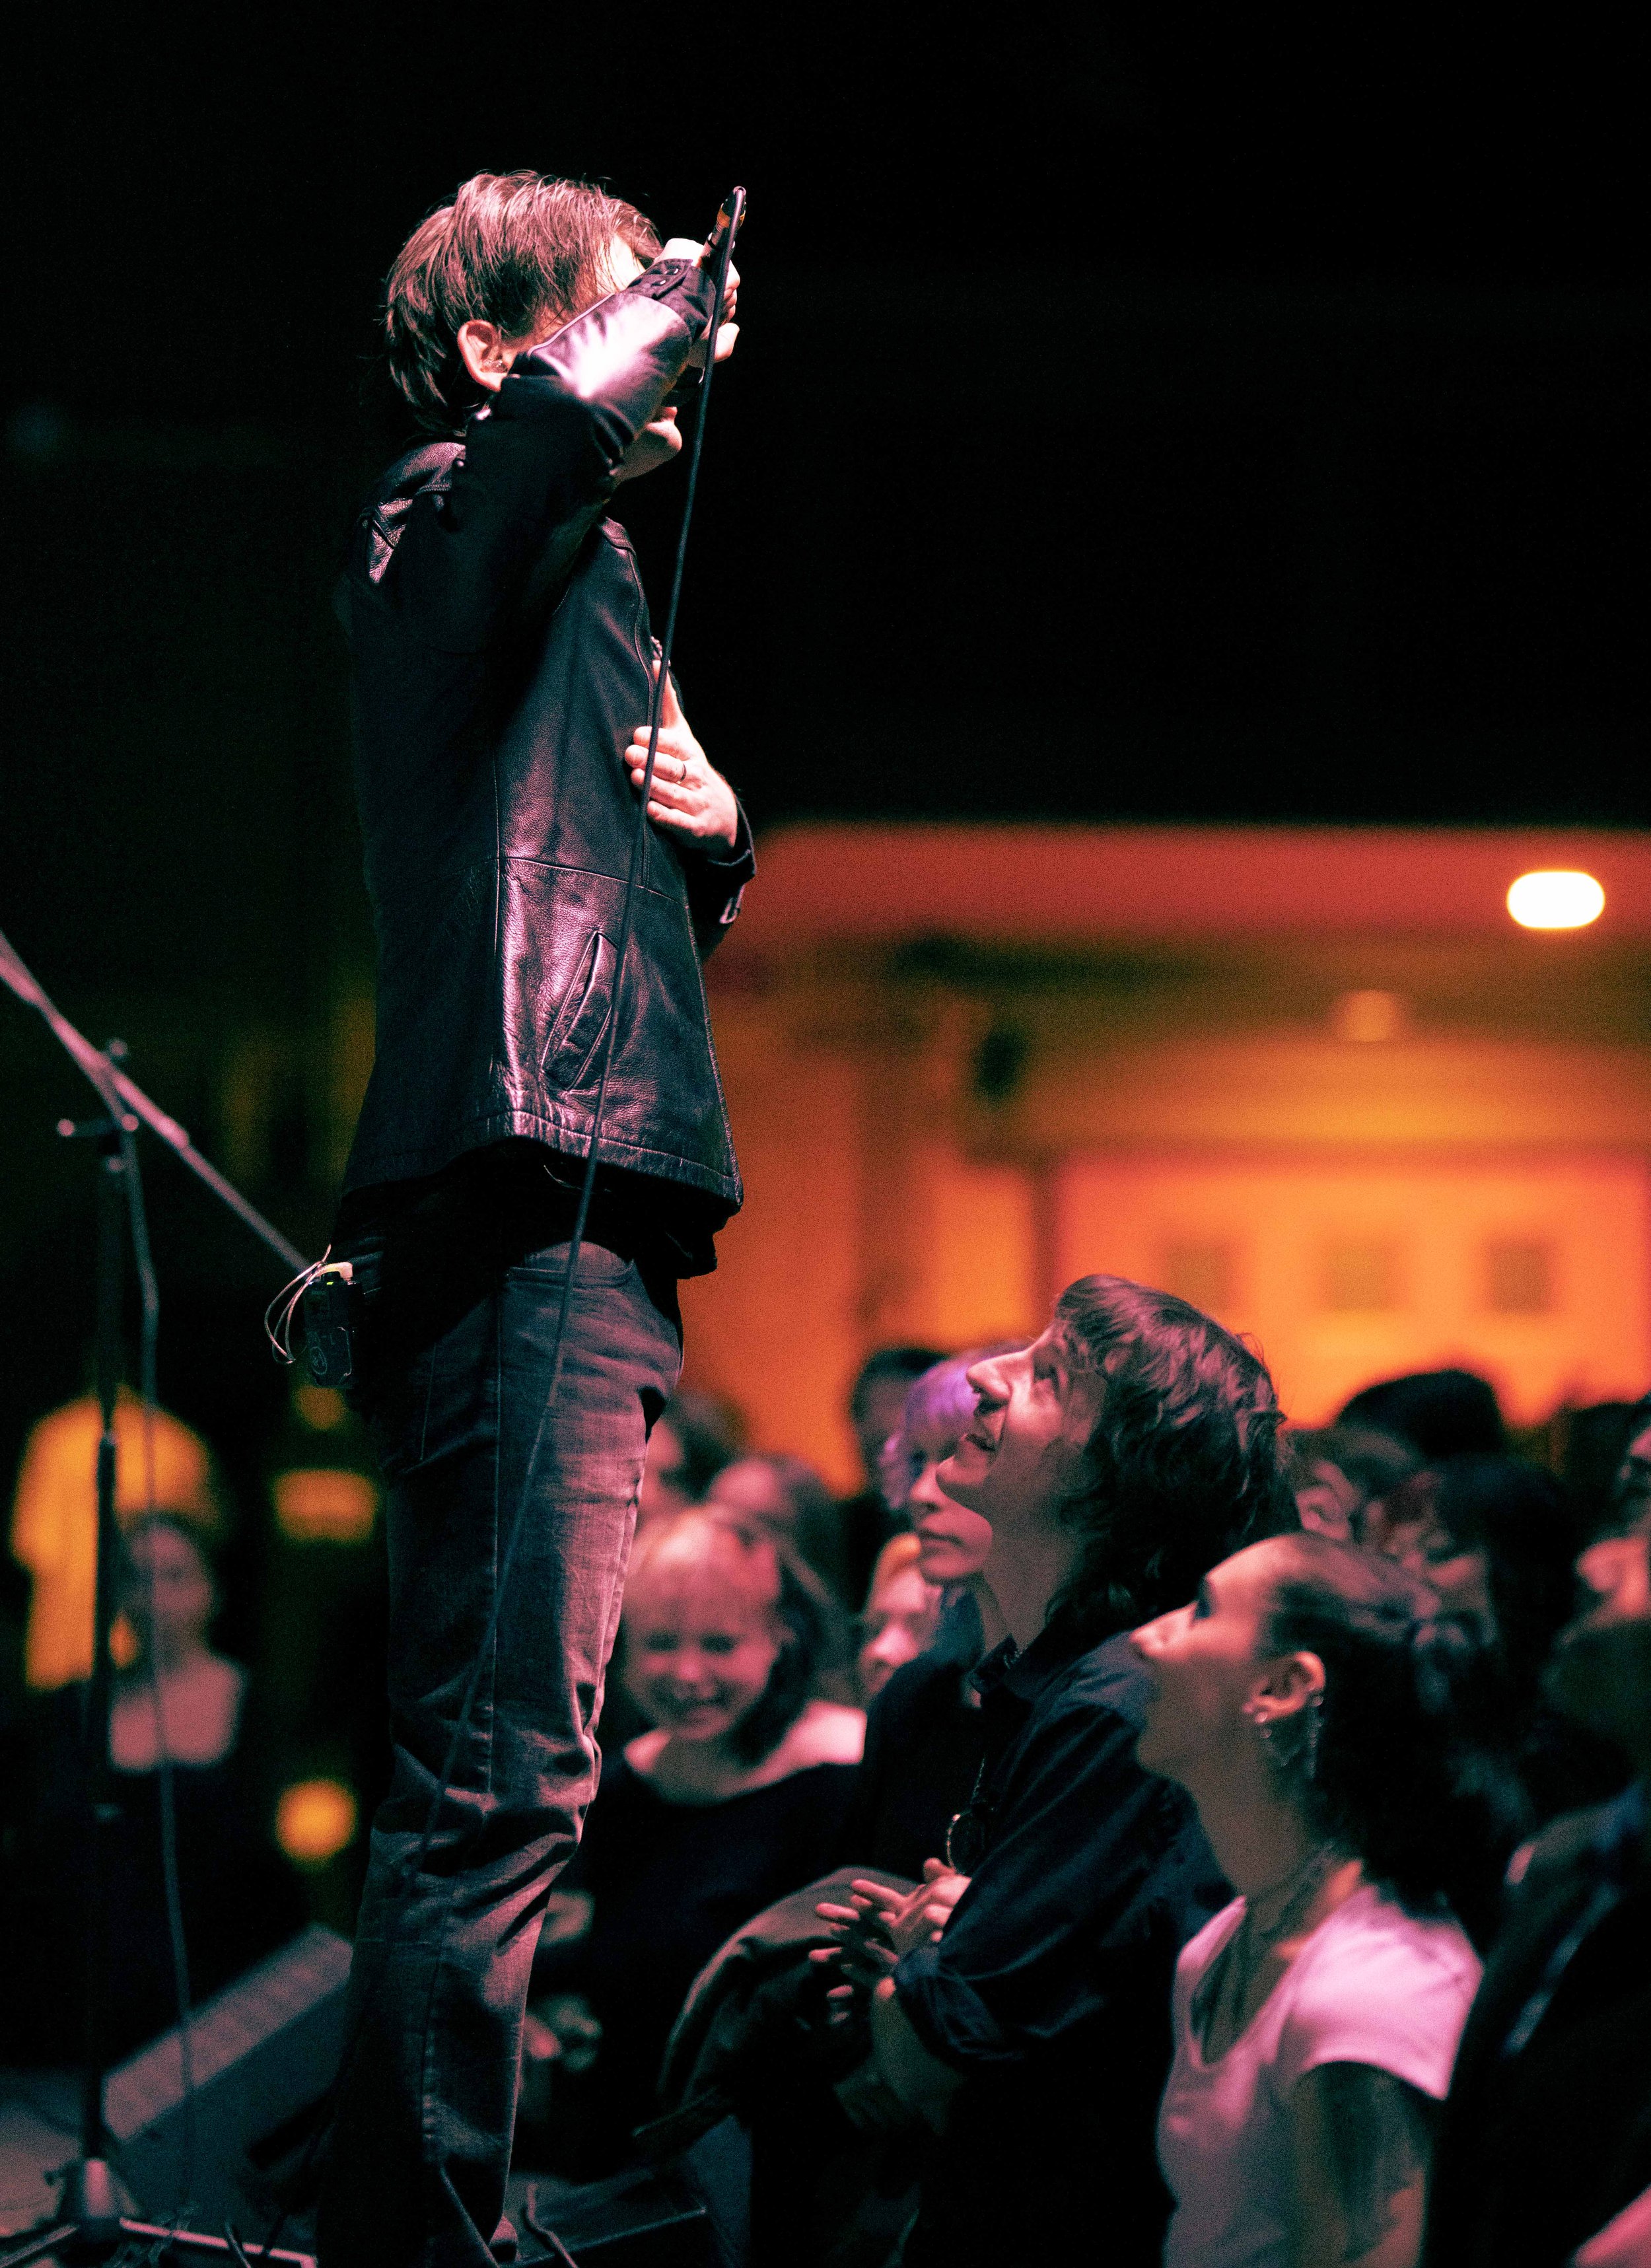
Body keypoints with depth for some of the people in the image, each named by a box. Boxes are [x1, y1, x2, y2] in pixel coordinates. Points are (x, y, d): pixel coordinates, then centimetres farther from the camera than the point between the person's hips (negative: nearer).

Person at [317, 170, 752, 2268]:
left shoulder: (566, 574, 27)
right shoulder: (449, 513, -2)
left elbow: (624, 915, 35)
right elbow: (569, 423, -27)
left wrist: (714, 842, 13)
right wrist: (660, 323, -7)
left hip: (564, 1222, 11)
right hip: (524, 1209, -11)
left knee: (485, 1769, 13)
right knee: (506, 1769, -17)